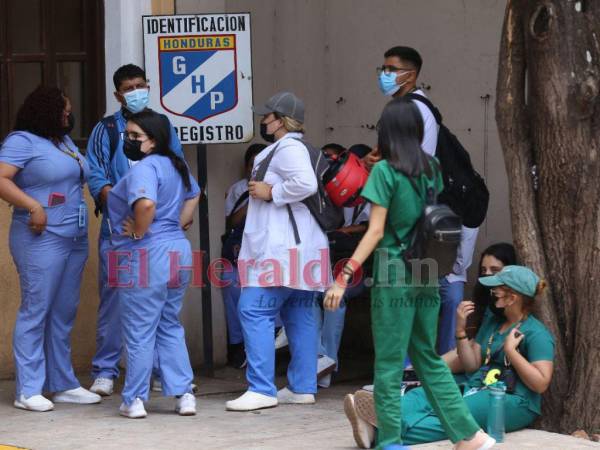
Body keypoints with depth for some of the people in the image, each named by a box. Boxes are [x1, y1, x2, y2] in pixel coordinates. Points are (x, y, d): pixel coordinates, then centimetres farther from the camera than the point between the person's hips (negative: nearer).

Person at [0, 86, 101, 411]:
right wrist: (33, 206, -24)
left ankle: (63, 385, 17)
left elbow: (81, 176, 29)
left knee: (64, 314, 11)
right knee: (36, 311, -7)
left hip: (75, 239, 8)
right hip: (42, 239, -8)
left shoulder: (64, 141, 18)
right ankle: (28, 391, -5)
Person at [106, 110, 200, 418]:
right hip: (176, 251, 9)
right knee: (170, 327, 17)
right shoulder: (176, 166, 14)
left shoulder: (144, 168, -16)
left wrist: (138, 232, -18)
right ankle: (184, 394, 13)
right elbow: (193, 195, 30)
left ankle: (134, 401, 7)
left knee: (139, 332, 0)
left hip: (144, 255, -9)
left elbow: (146, 204, -33)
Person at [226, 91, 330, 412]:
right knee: (299, 316, 10)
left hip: (282, 248, -11)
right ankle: (302, 388, 11)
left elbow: (306, 183, -26)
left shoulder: (287, 148, -11)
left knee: (255, 311, -12)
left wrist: (270, 192, -15)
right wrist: (268, 192, 18)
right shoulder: (289, 148, 22)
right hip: (301, 247, 11)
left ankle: (262, 389, -16)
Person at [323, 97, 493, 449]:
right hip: (427, 274, 6)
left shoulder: (385, 171, -10)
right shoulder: (431, 168, 7)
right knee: (429, 358, 15)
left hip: (394, 275, -6)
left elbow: (375, 232, -14)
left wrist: (344, 277, -14)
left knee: (389, 364, 1)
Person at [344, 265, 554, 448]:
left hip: (513, 400, -7)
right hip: (478, 388, 7)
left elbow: (541, 384, -13)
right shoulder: (492, 321, 21)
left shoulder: (536, 334, -5)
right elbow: (472, 365, 16)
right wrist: (461, 331, 3)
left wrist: (510, 350, -15)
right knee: (423, 394, -18)